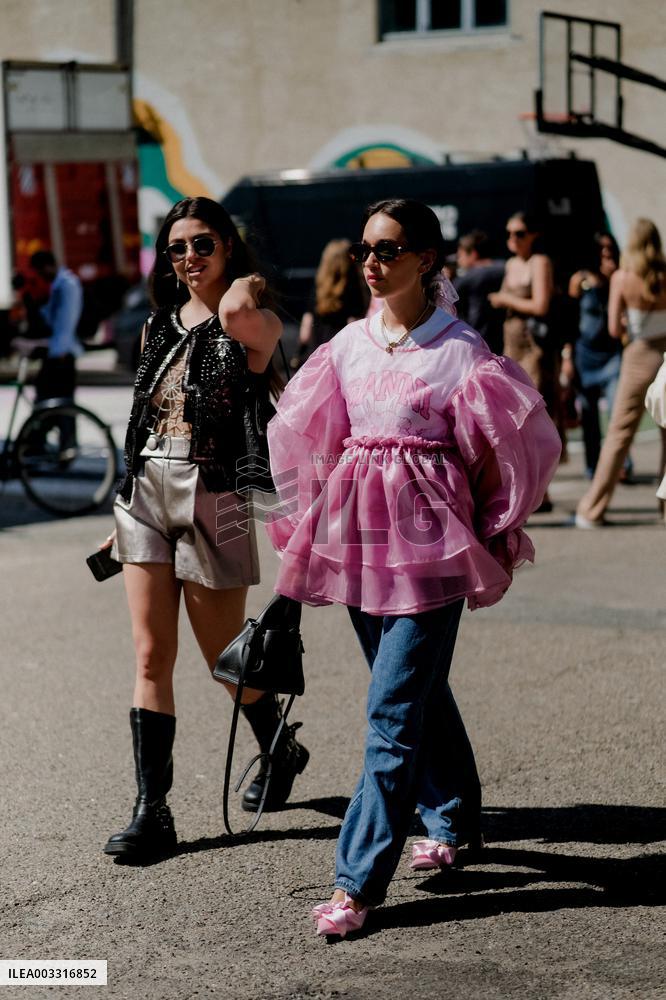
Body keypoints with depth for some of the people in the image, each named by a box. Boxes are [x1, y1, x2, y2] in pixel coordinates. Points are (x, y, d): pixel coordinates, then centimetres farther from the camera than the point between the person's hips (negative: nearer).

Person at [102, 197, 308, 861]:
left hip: (211, 500, -5)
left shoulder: (255, 325, -6)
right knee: (151, 657, 0)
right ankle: (151, 812, 2)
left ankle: (281, 751, 36)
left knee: (226, 660, 7)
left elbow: (237, 315, -33)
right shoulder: (159, 326, 13)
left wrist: (248, 284, -10)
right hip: (146, 494, 5)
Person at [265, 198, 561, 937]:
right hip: (360, 534, 6)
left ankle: (359, 880, -6)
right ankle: (452, 822, 37)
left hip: (428, 540, -6)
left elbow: (510, 446, -2)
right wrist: (311, 522, 15)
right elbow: (306, 435, 17)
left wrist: (493, 533, 3)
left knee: (394, 709, -9)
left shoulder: (458, 350, -7)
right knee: (417, 690, 18)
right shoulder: (348, 345, 8)